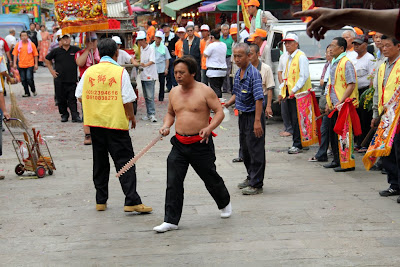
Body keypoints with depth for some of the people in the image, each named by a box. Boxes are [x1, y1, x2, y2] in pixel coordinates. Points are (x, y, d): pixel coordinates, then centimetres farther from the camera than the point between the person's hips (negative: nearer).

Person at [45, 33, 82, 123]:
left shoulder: (75, 50, 2)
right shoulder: (56, 51, 4)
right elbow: (47, 59, 18)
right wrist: (51, 70, 9)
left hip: (72, 79, -1)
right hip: (60, 80, 1)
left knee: (72, 99, -5)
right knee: (61, 99, 6)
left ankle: (75, 116, -5)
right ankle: (64, 115, 19)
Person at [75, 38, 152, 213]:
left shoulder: (89, 71, 2)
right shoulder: (120, 72, -9)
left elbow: (79, 96, 6)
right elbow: (127, 100, -11)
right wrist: (132, 116, 5)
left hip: (95, 122, 4)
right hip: (116, 123, -4)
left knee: (100, 162, 14)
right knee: (124, 162, -2)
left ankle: (100, 201, 19)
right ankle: (132, 201, -8)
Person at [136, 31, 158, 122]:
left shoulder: (151, 49, -11)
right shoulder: (141, 48, 12)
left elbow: (152, 61, -24)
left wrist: (145, 65, -39)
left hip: (150, 76, -8)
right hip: (143, 75, 8)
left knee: (150, 96, -11)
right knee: (146, 96, 10)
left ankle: (152, 114, -9)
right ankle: (149, 114, 15)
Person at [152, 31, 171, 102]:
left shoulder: (164, 47, 3)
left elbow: (167, 59, 4)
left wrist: (166, 68, -3)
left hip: (162, 69, 0)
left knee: (162, 83, 4)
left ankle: (161, 98, 14)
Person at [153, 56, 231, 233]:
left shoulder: (205, 91, -8)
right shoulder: (174, 92, 8)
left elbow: (219, 112, -7)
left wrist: (209, 127, -24)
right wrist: (166, 126, 3)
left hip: (201, 144, -4)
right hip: (179, 144, 4)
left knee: (210, 178, 12)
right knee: (173, 182, -5)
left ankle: (224, 203, 41)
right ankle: (170, 220, -2)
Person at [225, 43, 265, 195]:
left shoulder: (254, 74, -18)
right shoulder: (238, 74, 9)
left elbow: (259, 99, -23)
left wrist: (257, 121, -28)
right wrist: (226, 105, 4)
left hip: (253, 115, -9)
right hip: (242, 115, 9)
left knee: (255, 150, -3)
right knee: (245, 148, 18)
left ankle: (256, 184, 4)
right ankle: (251, 177, 32)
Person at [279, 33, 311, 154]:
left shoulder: (301, 57, -8)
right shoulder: (289, 58, 20)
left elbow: (304, 76, -16)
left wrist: (294, 90, -21)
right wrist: (282, 91, 15)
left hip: (298, 93, -9)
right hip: (289, 93, 9)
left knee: (297, 119, -10)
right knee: (293, 119, 9)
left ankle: (297, 145, -7)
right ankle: (297, 143, 14)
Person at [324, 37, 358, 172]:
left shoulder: (346, 63, -14)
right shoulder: (333, 63, 15)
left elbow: (351, 85, -19)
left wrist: (340, 102, -22)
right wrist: (328, 102, 15)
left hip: (344, 106, -9)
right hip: (334, 106, 9)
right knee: (333, 133, 13)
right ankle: (337, 160, 24)